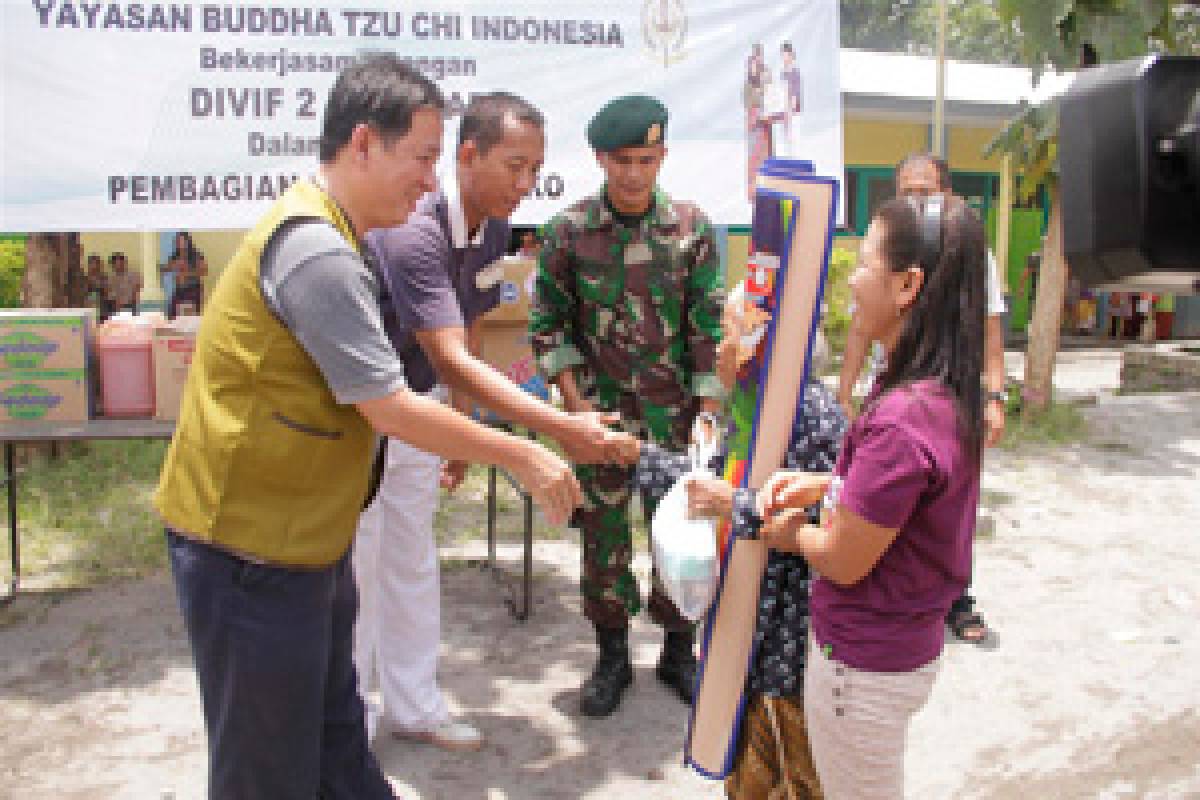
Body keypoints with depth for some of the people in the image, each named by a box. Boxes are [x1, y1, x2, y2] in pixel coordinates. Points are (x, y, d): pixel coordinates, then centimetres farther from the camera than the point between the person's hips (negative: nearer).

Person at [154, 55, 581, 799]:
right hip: (251, 549, -10)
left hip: (302, 536, 10)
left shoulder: (325, 234, 10)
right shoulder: (316, 249, -24)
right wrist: (520, 456, -13)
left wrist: (448, 441, 15)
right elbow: (391, 408, -22)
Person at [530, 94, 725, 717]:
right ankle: (612, 654, 26)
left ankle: (679, 650, 28)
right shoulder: (568, 230, -3)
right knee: (603, 532, 8)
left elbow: (709, 328, 0)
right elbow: (548, 325, 2)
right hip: (599, 412, 0)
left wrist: (709, 415, -4)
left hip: (674, 412, 1)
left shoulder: (692, 228, -2)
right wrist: (577, 406, -6)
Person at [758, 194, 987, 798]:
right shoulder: (947, 393, -3)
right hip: (908, 643, 8)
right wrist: (823, 484, -1)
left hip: (863, 665, -8)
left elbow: (843, 561, -23)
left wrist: (791, 534, -2)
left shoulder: (901, 418, -32)